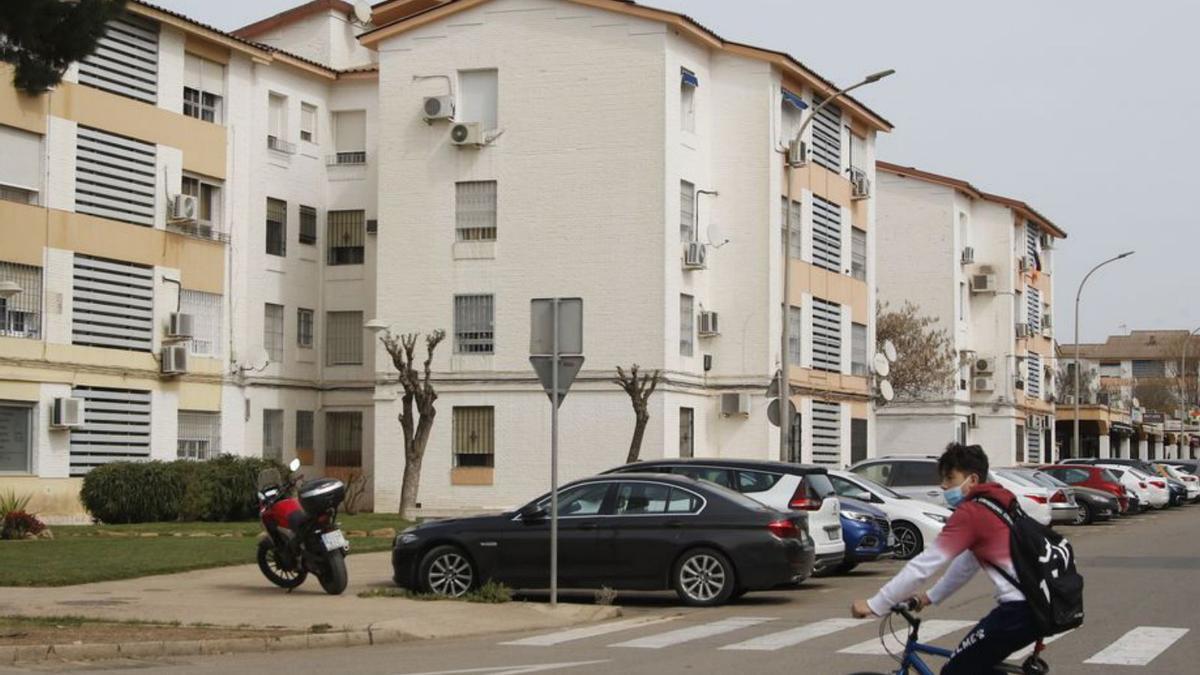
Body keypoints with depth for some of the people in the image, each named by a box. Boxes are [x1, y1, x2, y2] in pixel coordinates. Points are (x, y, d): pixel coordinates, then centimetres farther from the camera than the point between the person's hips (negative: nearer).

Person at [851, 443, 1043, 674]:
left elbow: (924, 565, -11)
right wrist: (930, 597, 27)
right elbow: (967, 563, 27)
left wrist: (874, 605, -6)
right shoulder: (994, 504, 20)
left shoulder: (970, 513, -9)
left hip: (1020, 608, -10)